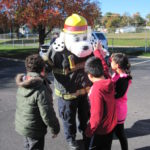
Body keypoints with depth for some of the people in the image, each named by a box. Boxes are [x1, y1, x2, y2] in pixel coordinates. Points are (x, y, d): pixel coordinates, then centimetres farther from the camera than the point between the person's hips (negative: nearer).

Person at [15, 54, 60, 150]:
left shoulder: (22, 85, -5)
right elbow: (47, 114, -25)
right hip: (34, 130, -7)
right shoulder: (41, 90, -29)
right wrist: (55, 129, -11)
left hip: (21, 125, 7)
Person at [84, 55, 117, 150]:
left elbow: (96, 116, -27)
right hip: (111, 125, 7)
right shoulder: (110, 83, -9)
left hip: (101, 129, -7)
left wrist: (89, 131, -13)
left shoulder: (96, 90, -30)